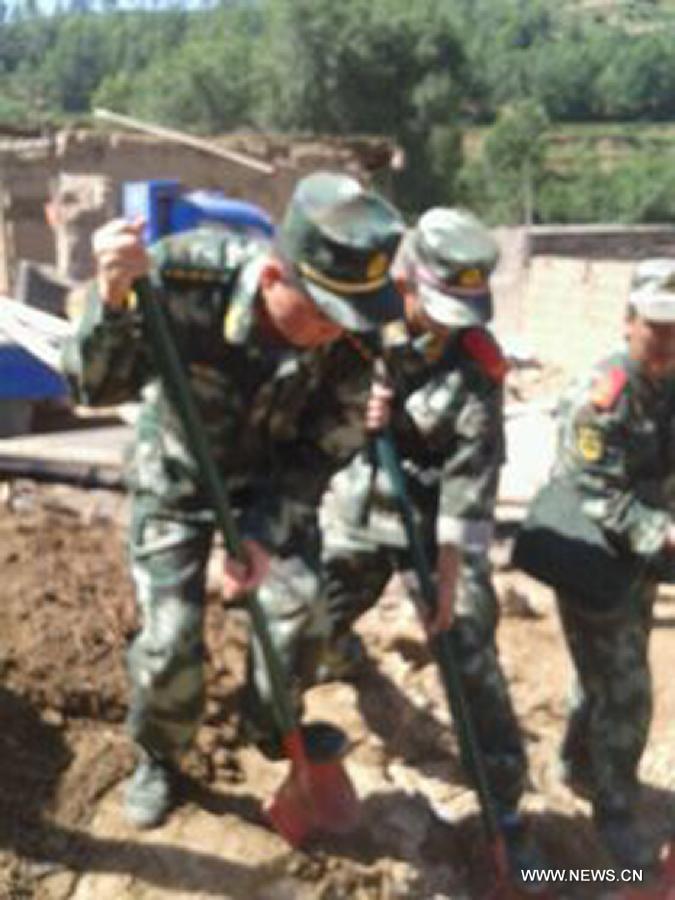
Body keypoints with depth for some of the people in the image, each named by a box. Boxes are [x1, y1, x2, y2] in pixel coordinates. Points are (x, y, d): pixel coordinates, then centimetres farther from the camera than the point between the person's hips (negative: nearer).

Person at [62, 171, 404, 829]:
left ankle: (272, 726, 31)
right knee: (170, 632, -5)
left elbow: (322, 448, -17)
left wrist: (266, 533, -27)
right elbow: (96, 385, -32)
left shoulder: (352, 334, -29)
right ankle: (157, 757, 25)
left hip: (272, 474, 3)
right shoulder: (186, 277, -36)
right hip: (179, 473, -2)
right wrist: (113, 298, -51)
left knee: (299, 599, 0)